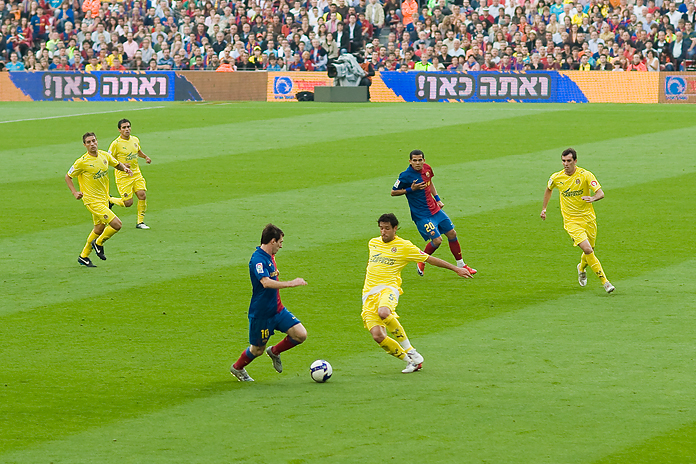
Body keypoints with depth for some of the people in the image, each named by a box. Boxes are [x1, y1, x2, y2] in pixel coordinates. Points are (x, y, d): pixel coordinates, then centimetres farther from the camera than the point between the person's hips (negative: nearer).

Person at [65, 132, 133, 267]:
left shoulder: (105, 155, 0)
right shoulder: (82, 162, -17)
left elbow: (117, 164, 19)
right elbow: (68, 177, -4)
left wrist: (125, 168, -4)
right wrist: (75, 193, -15)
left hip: (104, 198, 7)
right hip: (92, 200, -7)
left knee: (99, 228, 19)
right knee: (116, 224, -15)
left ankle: (83, 256, 35)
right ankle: (98, 243, 11)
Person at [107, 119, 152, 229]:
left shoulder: (135, 140, 5)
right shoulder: (116, 144, -14)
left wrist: (146, 157, 7)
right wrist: (122, 165, -23)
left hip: (136, 174, 5)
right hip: (123, 177, -5)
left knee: (142, 195, -11)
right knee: (128, 203, -7)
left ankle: (140, 222, 3)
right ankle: (110, 200, 23)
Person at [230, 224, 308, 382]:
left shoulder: (269, 256, 8)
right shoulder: (258, 259, -23)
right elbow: (266, 282, -40)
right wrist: (291, 283, -41)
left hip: (277, 309, 8)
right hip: (261, 314, -8)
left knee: (301, 335, -5)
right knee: (257, 350, 7)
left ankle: (274, 352, 19)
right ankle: (237, 368, 36)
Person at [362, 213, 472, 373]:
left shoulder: (404, 246, 4)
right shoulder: (373, 243, 18)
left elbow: (429, 259, 9)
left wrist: (456, 269, 8)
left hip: (388, 288, -4)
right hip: (369, 294, 4)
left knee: (383, 313, -40)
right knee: (377, 336, -17)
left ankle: (410, 352, -24)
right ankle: (410, 361, 2)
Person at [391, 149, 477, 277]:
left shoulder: (426, 168, 0)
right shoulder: (406, 176, -20)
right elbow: (393, 192, -10)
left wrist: (437, 199, 13)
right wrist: (411, 189, -23)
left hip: (435, 209, 7)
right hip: (421, 215, -7)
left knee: (452, 234, 10)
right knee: (437, 240, -14)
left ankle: (461, 265, 26)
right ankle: (421, 262, 14)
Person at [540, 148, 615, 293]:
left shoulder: (585, 175, -12)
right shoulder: (556, 178, -4)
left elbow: (600, 193, -21)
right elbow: (548, 189, 20)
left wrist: (593, 198, -43)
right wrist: (544, 208, 22)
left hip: (588, 218, 1)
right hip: (571, 221, -1)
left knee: (590, 251, 13)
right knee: (587, 249, -18)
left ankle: (582, 268, 49)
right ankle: (604, 281, -12)